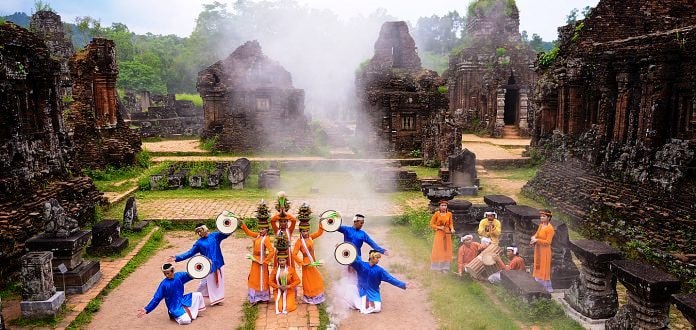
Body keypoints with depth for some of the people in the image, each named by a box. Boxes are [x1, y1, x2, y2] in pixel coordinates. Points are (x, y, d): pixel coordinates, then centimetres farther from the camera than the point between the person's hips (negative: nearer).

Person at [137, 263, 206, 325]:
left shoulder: (179, 275, -7)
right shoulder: (164, 284, -18)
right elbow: (156, 298, -14)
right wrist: (146, 309, -20)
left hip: (182, 300, 5)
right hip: (175, 307, -5)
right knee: (186, 320, -24)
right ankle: (175, 315, 7)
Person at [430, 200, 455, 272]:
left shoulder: (449, 214, -1)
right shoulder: (436, 214, -9)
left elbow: (451, 224, 8)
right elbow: (431, 224, -5)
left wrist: (452, 229, -11)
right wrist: (439, 227, -16)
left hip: (447, 234, 3)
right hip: (439, 234, -3)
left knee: (446, 250, 7)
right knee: (438, 250, 2)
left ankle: (445, 267, 16)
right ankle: (438, 267, 11)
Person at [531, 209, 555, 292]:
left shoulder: (550, 228, -18)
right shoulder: (541, 225, 5)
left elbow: (547, 242, -20)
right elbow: (537, 234, 16)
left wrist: (537, 240, -20)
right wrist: (534, 237, -5)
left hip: (544, 251, -8)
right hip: (538, 250, 8)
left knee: (544, 269, 0)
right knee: (538, 267, 17)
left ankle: (547, 287, 12)